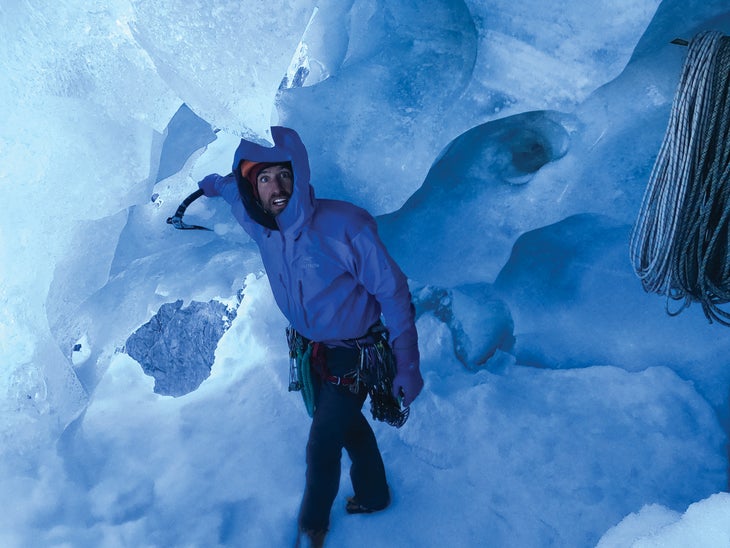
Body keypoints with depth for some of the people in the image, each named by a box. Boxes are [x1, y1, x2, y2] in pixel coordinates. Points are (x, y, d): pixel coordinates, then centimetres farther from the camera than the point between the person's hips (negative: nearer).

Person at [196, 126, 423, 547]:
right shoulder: (260, 225, -14)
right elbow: (231, 187, 12)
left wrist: (407, 366, -22)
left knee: (322, 446, 1)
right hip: (310, 350, 6)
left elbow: (393, 293, -23)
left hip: (353, 357, -5)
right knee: (348, 423, 23)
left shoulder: (345, 225, -32)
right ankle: (373, 495, 50)